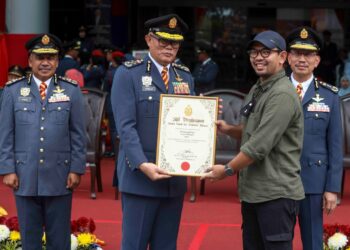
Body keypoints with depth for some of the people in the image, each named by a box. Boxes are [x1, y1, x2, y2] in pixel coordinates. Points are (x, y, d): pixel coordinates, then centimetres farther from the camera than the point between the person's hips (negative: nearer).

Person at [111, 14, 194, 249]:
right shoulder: (128, 74, -3)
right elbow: (126, 127, -12)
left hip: (175, 178, 5)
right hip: (139, 177, -5)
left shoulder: (185, 77, 14)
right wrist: (143, 165, -23)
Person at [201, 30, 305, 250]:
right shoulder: (257, 90, 15)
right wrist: (228, 129, 5)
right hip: (252, 191, 10)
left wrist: (228, 169, -10)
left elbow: (261, 145, -20)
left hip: (277, 194, -9)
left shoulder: (283, 95, -16)